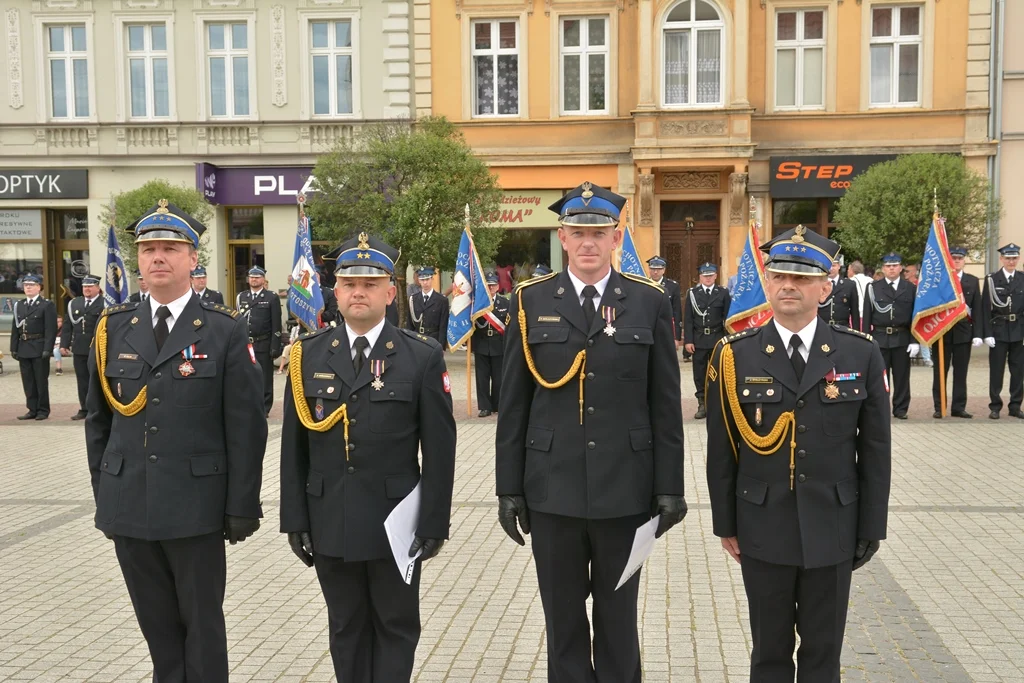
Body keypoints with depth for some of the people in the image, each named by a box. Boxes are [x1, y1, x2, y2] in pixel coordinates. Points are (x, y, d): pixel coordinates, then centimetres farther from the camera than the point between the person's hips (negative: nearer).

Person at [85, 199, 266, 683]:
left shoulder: (225, 331, -5)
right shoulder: (113, 329, 6)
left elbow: (245, 427, -6)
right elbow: (98, 421, 11)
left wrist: (241, 507, -8)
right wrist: (103, 497, 9)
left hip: (196, 507, -3)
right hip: (128, 506, 4)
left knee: (203, 623, 9)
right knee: (157, 625, 15)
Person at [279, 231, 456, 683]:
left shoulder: (423, 356, -5)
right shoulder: (308, 355, 3)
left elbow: (439, 450, -6)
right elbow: (294, 447, 4)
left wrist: (434, 523, -8)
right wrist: (295, 518, 1)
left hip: (396, 521, -2)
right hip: (329, 522, 2)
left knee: (396, 627, 12)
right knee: (345, 628, 16)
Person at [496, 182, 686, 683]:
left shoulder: (650, 302, 0)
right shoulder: (531, 302, 1)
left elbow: (665, 405, 1)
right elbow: (513, 404, 2)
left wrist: (670, 487, -1)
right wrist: (509, 487, 1)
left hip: (624, 489, 0)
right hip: (552, 489, 1)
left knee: (618, 617, 14)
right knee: (563, 618, 13)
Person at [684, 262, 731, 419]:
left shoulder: (723, 293, 3)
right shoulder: (692, 293, 4)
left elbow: (728, 317, 2)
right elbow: (688, 319, 1)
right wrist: (688, 340, -6)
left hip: (718, 339, 0)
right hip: (698, 340, 1)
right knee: (699, 374, 4)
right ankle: (702, 405, 11)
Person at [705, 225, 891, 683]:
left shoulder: (861, 354, -3)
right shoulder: (734, 356, -5)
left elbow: (875, 450, 0)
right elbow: (721, 450, -1)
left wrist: (871, 528, 1)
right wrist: (725, 524, 1)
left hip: (832, 529, 1)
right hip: (763, 529, 0)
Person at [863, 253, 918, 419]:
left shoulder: (911, 288, 5)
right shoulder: (873, 287, 3)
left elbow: (915, 316, 4)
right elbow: (867, 315, 2)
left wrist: (915, 341, -3)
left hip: (902, 338, 1)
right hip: (879, 338, -1)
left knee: (902, 376, 6)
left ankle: (900, 409, 15)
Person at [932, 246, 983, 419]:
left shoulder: (973, 281, 8)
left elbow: (977, 309, 6)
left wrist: (977, 334, -1)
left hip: (963, 333, 2)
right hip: (941, 332, -2)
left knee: (960, 372, 6)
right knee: (940, 372, 4)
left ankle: (958, 407, 12)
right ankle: (939, 407, 10)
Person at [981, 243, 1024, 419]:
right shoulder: (991, 279, -1)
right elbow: (985, 308, -3)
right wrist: (987, 334, -9)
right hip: (999, 331, -2)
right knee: (996, 370, 2)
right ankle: (995, 406, 10)